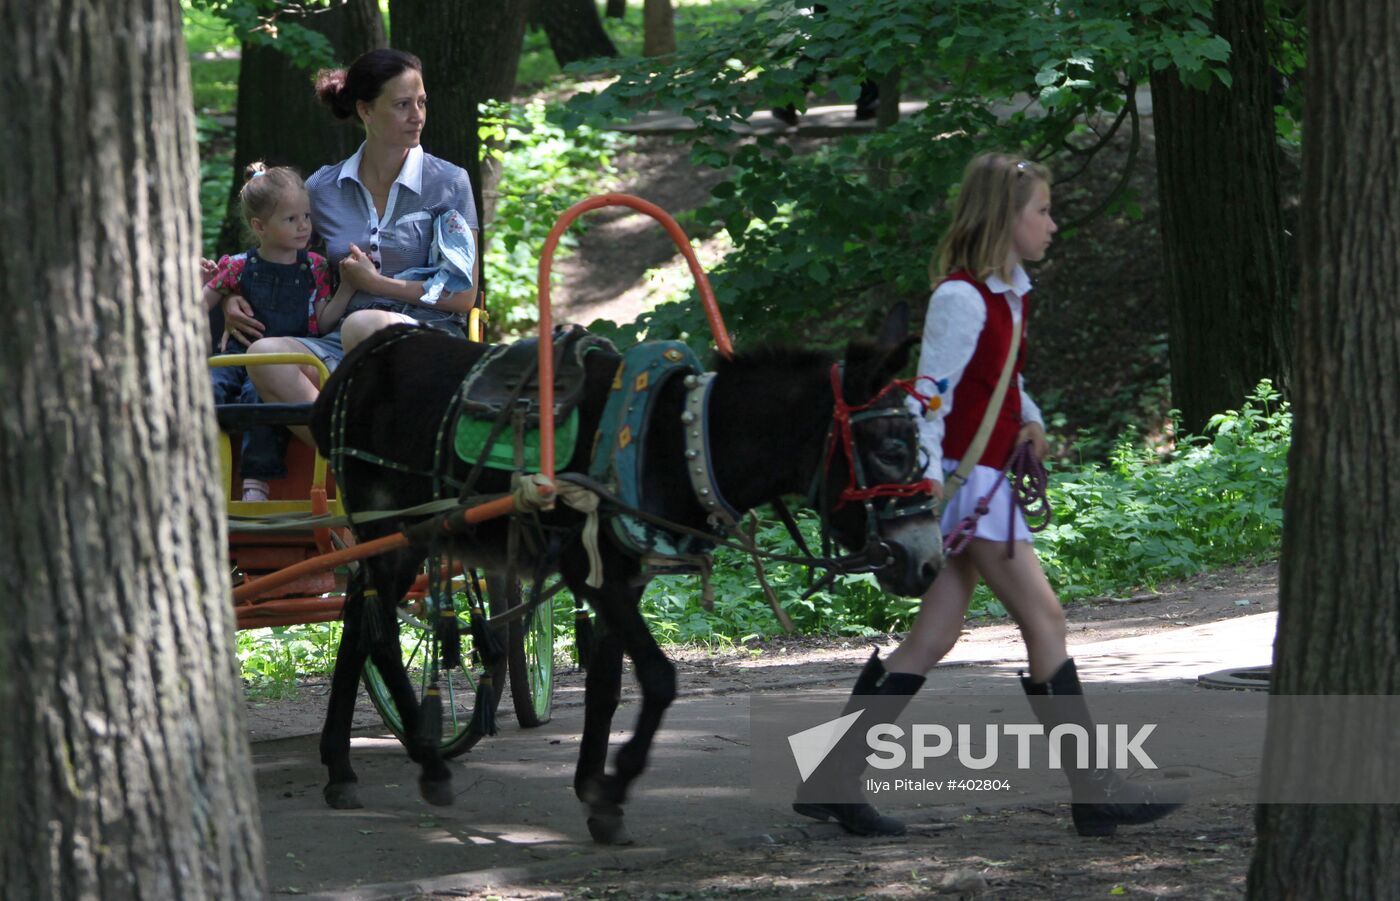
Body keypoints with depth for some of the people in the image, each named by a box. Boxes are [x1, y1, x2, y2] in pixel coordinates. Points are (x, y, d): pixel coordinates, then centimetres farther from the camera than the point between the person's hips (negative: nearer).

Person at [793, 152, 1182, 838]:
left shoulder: (1009, 294, 14)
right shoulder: (962, 298, -16)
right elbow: (930, 395, -19)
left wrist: (1028, 420, 11)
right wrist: (929, 486, -24)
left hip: (989, 480, 10)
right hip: (965, 478, -10)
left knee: (932, 640, 7)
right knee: (1044, 620, -7)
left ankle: (833, 781, 8)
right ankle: (1094, 793, -4)